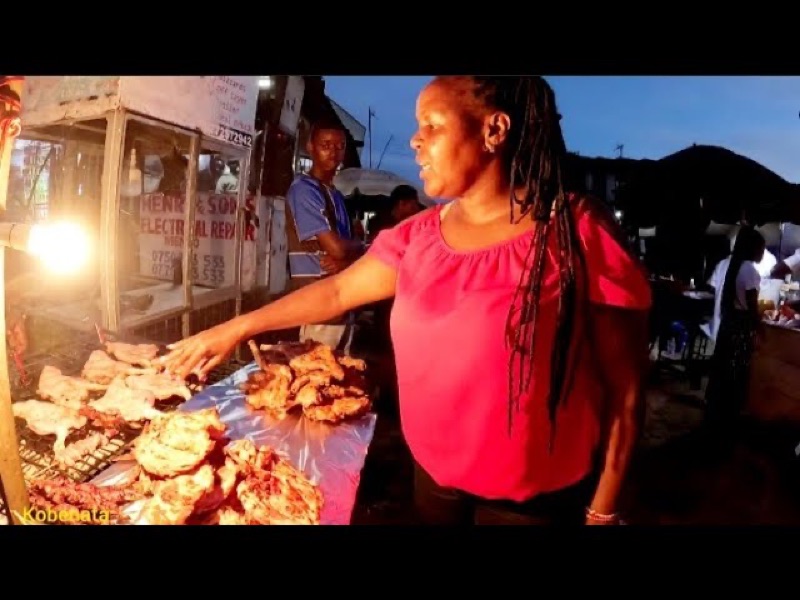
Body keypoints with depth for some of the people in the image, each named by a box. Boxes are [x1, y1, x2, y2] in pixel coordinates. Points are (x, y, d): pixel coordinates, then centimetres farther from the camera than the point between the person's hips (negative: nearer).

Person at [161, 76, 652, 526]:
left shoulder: (579, 234, -19)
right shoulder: (419, 236, -2)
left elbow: (625, 388, -14)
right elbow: (337, 292, 9)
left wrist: (602, 509, -8)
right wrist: (236, 329, 10)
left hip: (533, 499, -4)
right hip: (432, 474, 5)